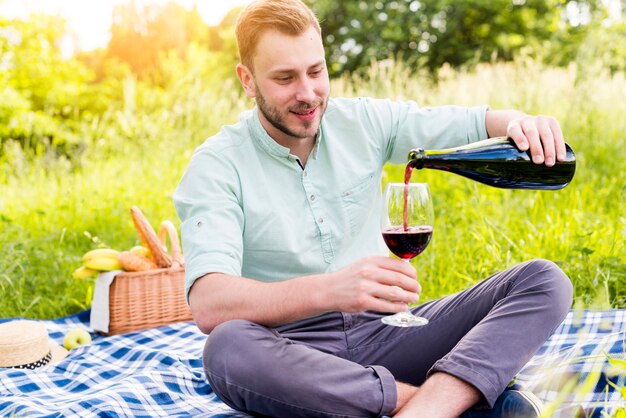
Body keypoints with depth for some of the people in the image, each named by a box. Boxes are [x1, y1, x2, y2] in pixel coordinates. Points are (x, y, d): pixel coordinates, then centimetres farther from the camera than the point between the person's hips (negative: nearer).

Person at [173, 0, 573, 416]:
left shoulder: (364, 121, 4)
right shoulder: (217, 165, -9)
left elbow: (478, 124, 7)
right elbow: (208, 305, -24)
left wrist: (520, 123, -19)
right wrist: (328, 289, -40)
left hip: (385, 329, 4)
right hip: (294, 353, -3)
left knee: (545, 281, -13)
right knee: (228, 348, -39)